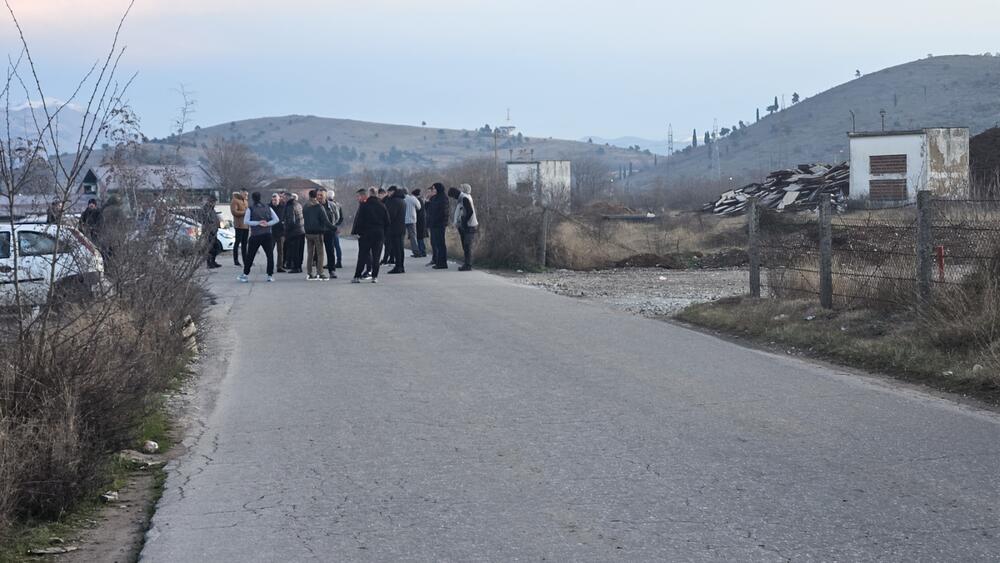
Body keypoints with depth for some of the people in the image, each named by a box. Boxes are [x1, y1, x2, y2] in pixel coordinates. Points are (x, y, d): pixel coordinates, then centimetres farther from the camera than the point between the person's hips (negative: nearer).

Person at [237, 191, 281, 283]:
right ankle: (270, 275, 0)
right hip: (267, 235, 2)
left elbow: (246, 221, -10)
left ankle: (245, 275, 10)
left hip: (255, 235, -2)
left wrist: (258, 223, -10)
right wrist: (267, 224, -7)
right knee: (270, 255, 4)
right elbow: (276, 219, 3)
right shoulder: (268, 208, 8)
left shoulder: (250, 208, -1)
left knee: (250, 255, 7)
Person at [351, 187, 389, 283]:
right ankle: (374, 277, 1)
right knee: (376, 256, 5)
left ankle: (357, 276, -1)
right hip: (379, 234, 2)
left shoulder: (364, 205, -7)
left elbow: (358, 220, -9)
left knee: (362, 255, 1)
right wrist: (384, 233, 15)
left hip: (366, 233, -2)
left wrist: (355, 231, -2)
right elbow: (387, 222, 6)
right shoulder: (382, 206, 3)